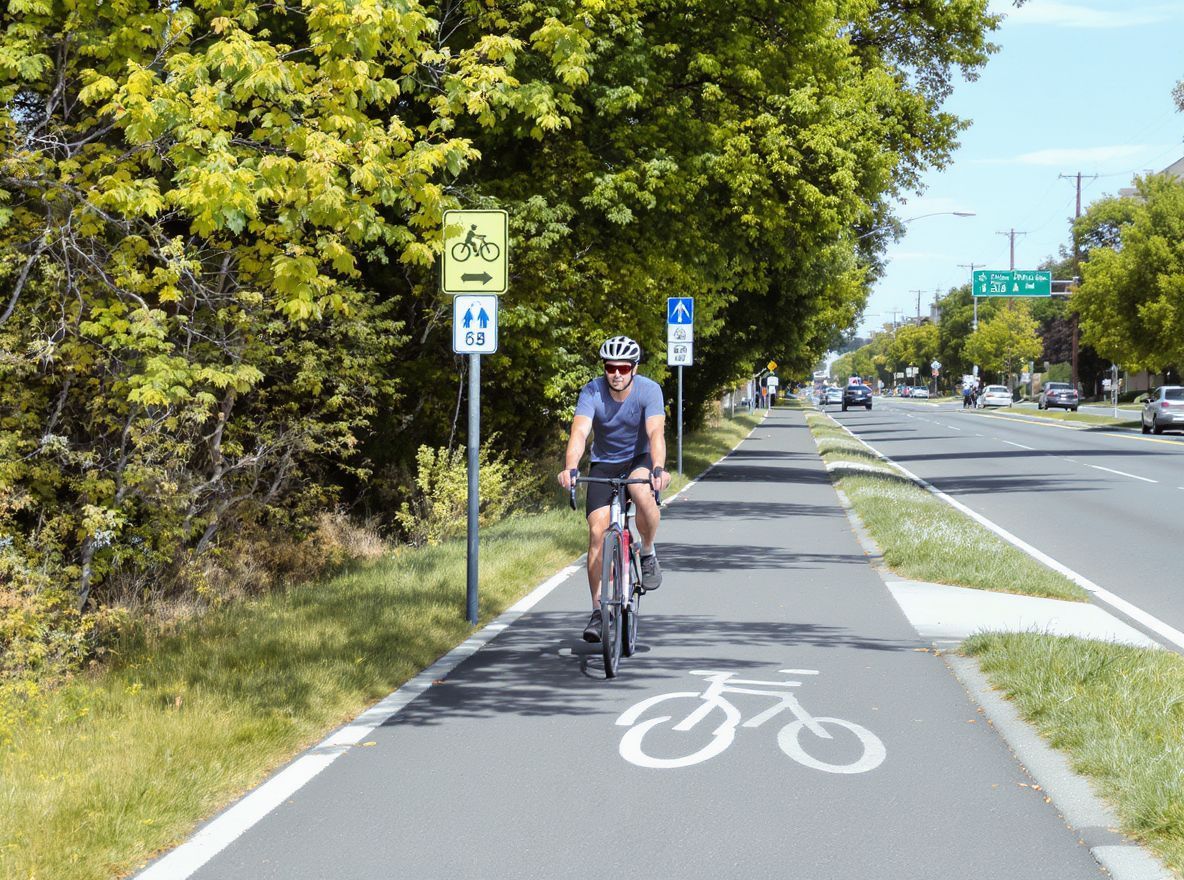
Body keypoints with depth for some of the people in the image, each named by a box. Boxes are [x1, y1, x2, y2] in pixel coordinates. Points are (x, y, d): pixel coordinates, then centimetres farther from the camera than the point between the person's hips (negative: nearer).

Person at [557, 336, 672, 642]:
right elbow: (579, 432, -31)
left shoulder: (649, 390, -20)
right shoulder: (592, 392, -18)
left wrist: (658, 469, -50)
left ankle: (648, 553, -7)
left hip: (639, 459, -1)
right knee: (597, 531, -12)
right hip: (604, 463, 1)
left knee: (643, 495, -36)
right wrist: (570, 468, -50)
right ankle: (598, 609, -3)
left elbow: (656, 433, -32)